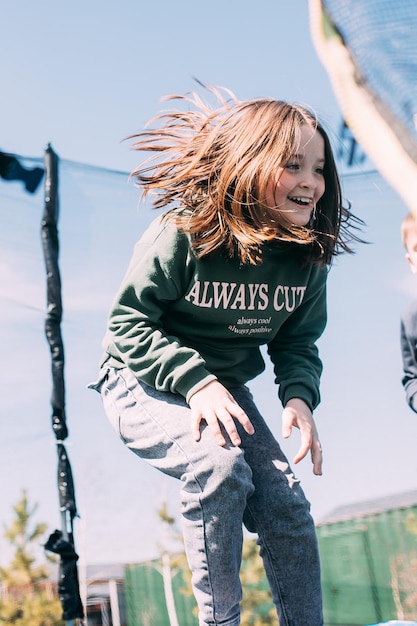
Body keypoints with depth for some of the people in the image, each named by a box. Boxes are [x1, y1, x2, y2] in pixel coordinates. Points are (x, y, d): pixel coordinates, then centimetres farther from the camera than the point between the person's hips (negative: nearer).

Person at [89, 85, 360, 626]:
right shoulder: (182, 235, -23)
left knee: (286, 503, -8)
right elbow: (127, 322, -19)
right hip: (142, 384, -5)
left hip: (223, 388, 5)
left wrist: (299, 396, -18)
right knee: (220, 466, -31)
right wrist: (196, 381, -31)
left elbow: (297, 342, 3)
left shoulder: (307, 256, -7)